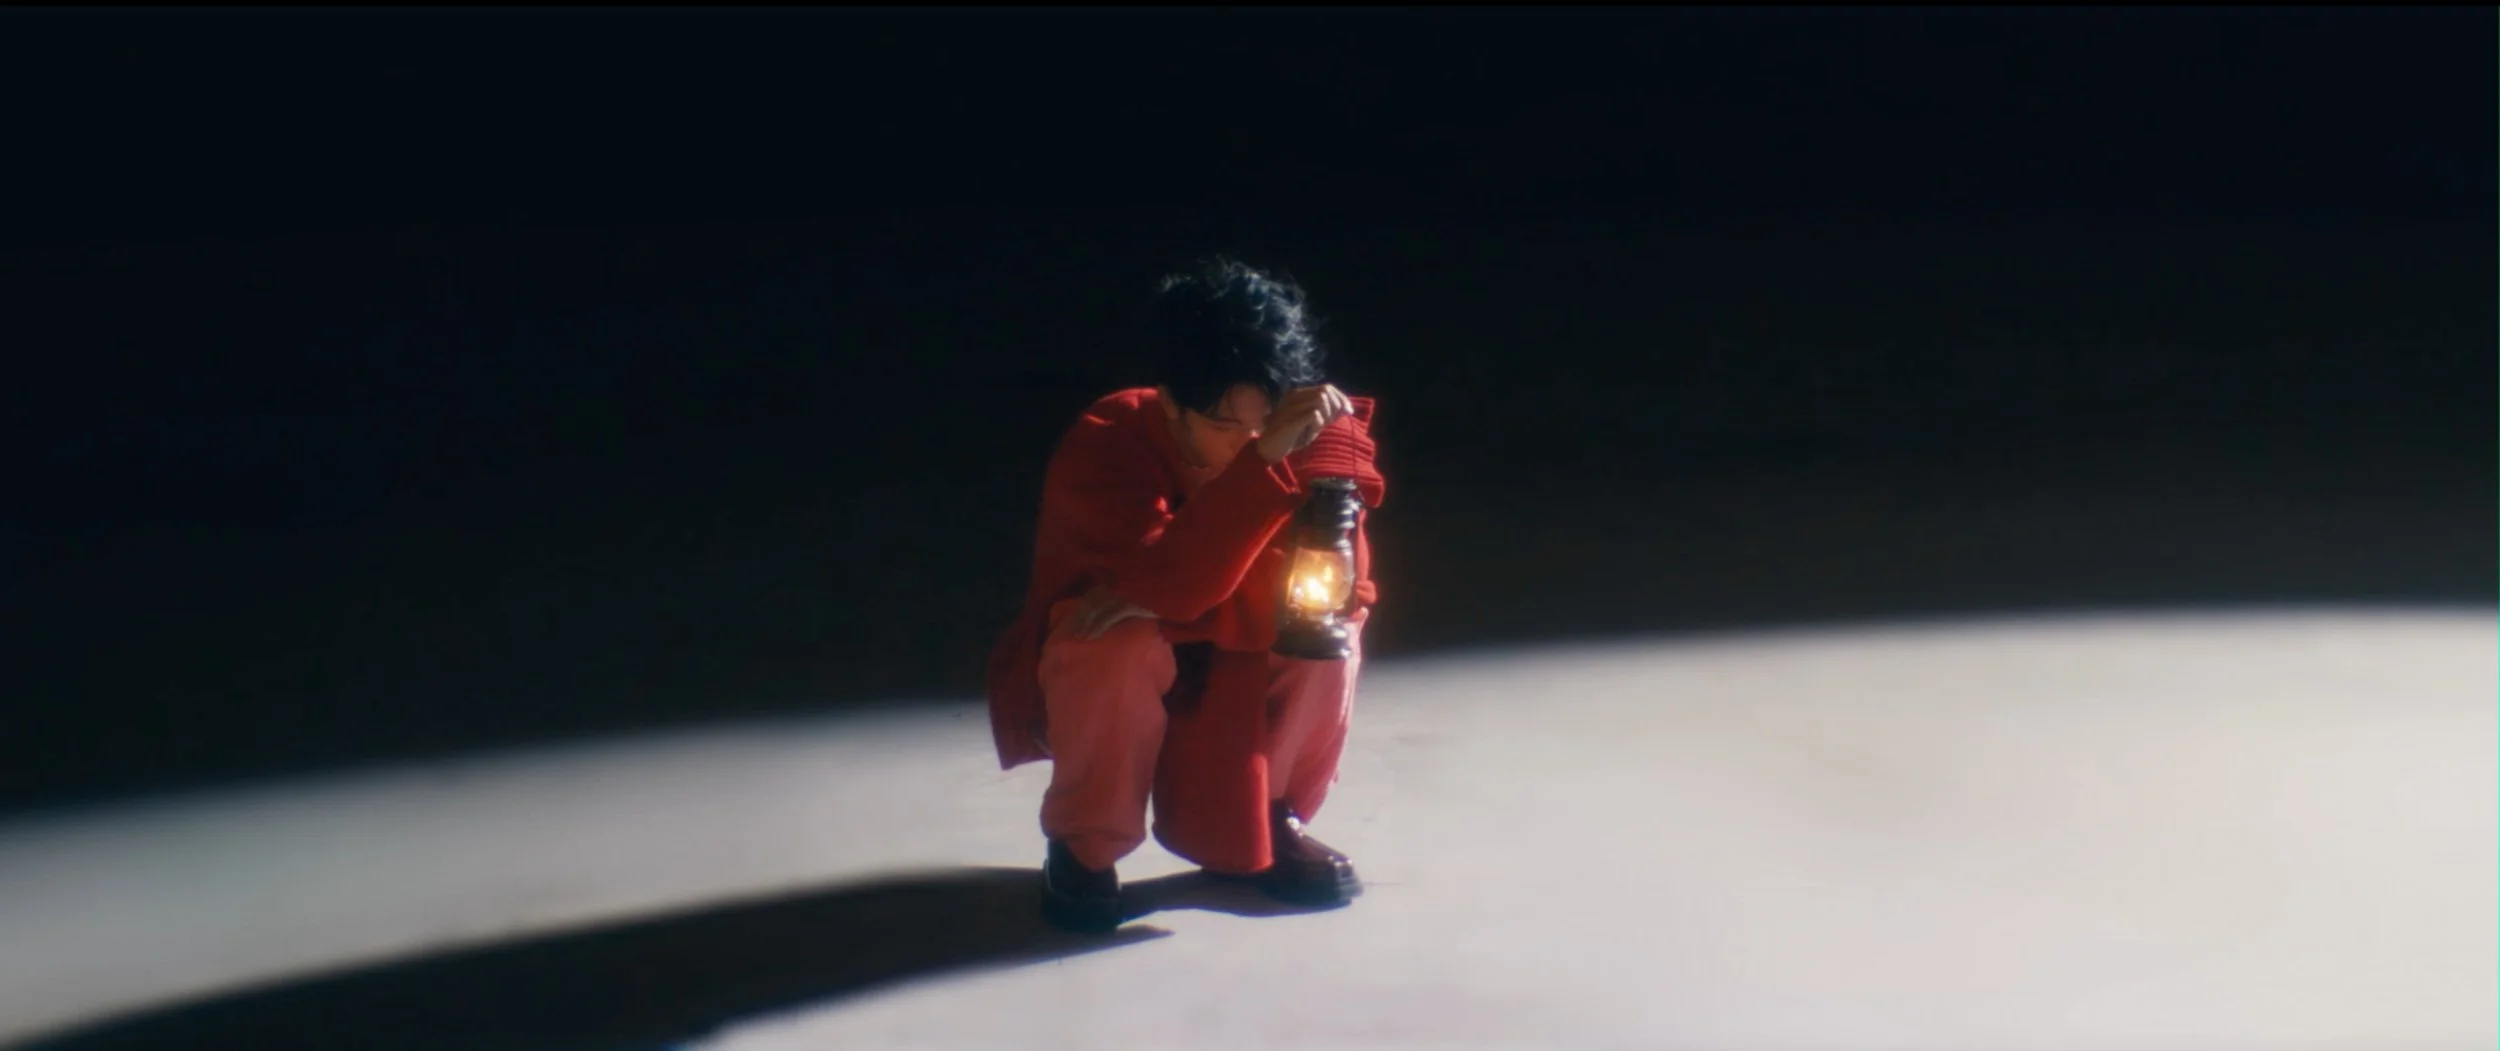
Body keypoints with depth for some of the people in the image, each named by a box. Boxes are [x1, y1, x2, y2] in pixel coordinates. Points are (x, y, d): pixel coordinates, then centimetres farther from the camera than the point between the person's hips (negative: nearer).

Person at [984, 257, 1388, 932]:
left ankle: (1259, 824, -1)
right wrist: (1265, 459, -56)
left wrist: (1166, 603, -36)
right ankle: (1084, 848, -11)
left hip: (1230, 686, 3)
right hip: (1097, 680, -3)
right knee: (1123, 641, -37)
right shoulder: (1103, 448, -30)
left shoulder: (1305, 442, -19)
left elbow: (1342, 587, -27)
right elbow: (1173, 583, -44)